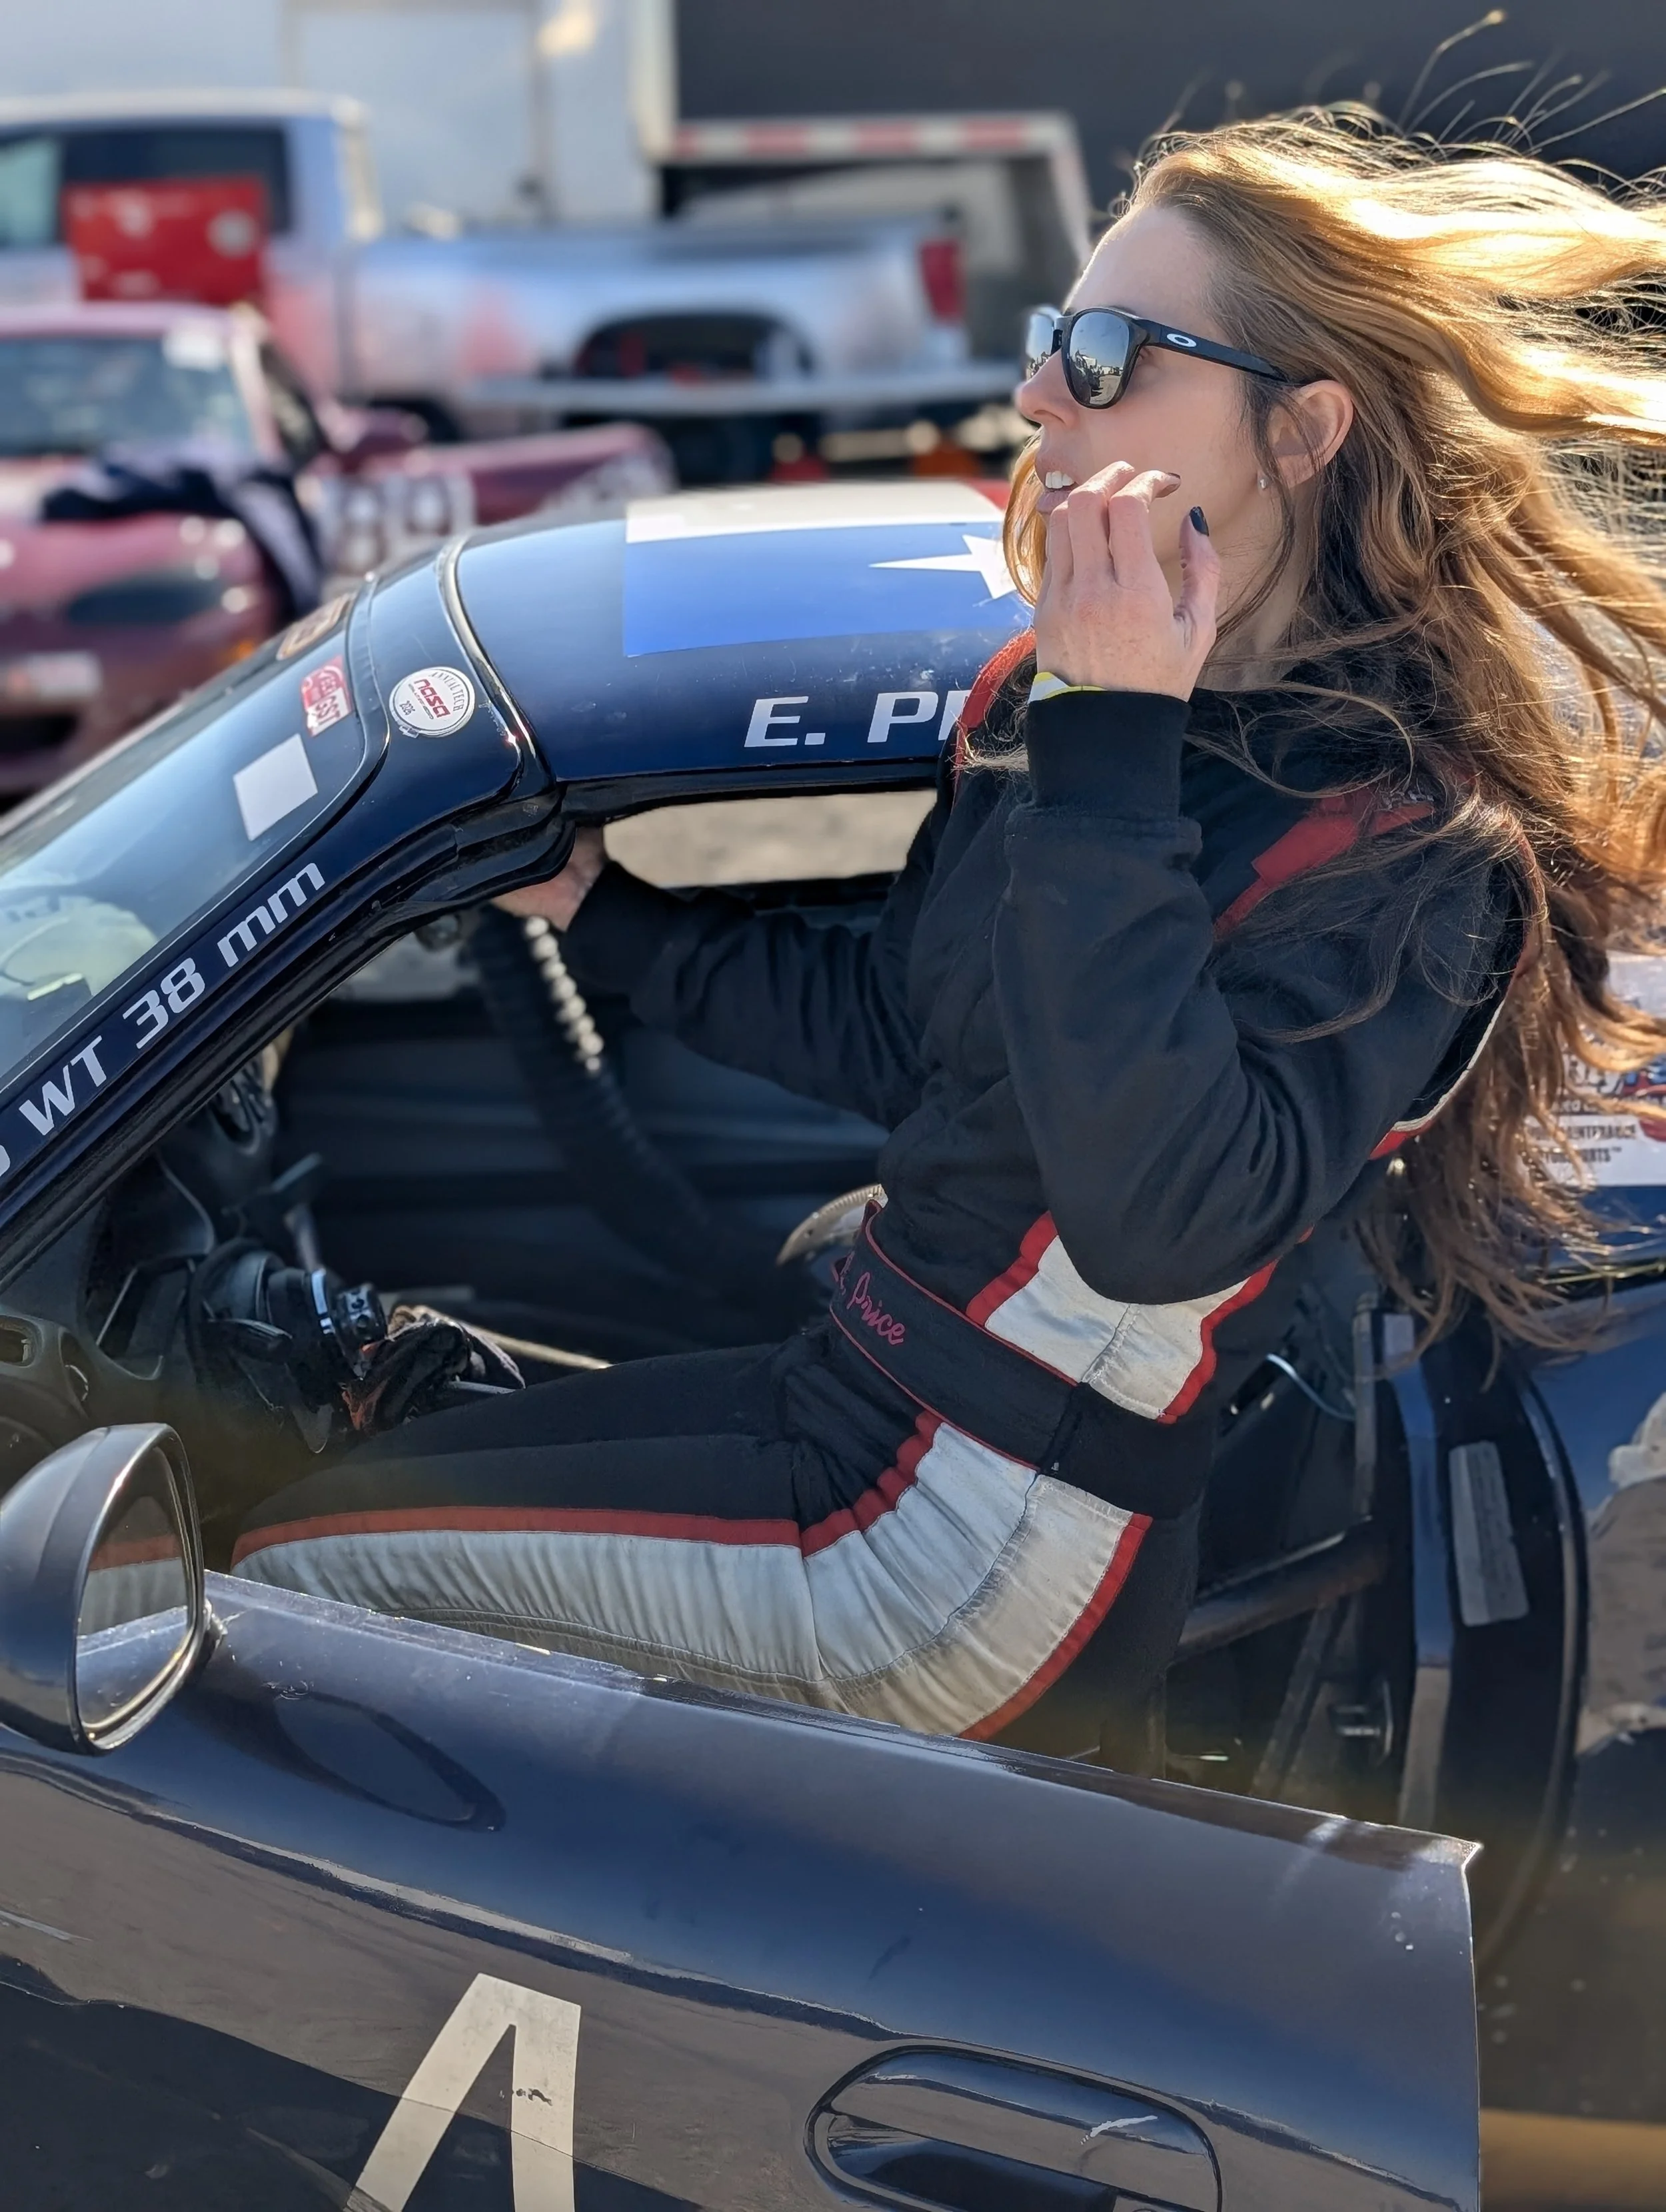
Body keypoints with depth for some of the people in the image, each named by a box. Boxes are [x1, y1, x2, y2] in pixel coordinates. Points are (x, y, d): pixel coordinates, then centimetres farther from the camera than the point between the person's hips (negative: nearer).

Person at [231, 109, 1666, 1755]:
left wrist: (1110, 758, -33)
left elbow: (1164, 1225, -36)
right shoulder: (1040, 700, 4)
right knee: (327, 1492, 15)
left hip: (987, 1563, -8)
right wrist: (599, 915, 18)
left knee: (292, 1569, -4)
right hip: (860, 1399, 9)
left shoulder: (1408, 839, -21)